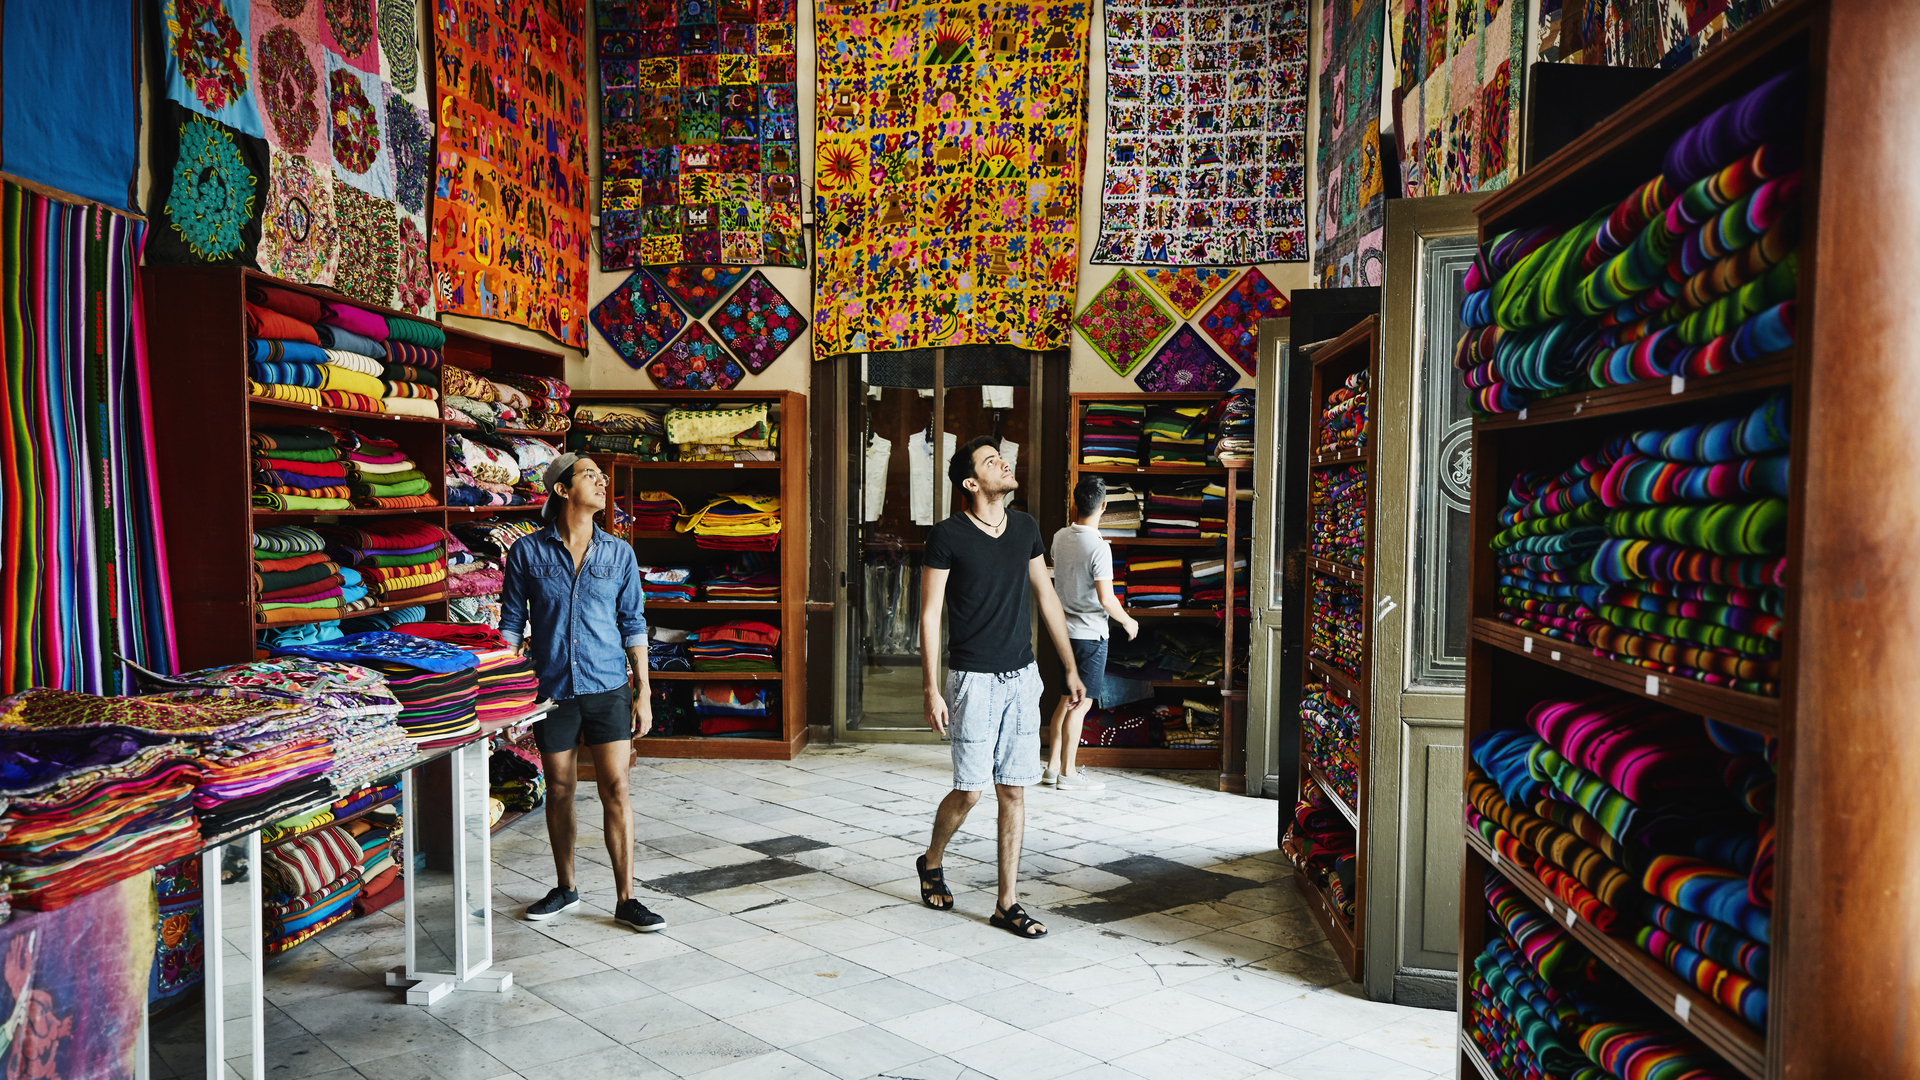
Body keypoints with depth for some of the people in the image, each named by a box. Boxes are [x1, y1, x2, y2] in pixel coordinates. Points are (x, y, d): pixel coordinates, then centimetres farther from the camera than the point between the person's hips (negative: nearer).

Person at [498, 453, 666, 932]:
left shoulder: (619, 553, 3)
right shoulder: (527, 552, -1)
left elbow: (633, 624, 6)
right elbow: (511, 623, 4)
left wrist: (643, 693, 2)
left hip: (608, 687, 0)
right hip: (552, 689, 0)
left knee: (616, 789, -3)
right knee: (559, 790, 11)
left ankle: (626, 899, 6)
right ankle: (566, 888, 29)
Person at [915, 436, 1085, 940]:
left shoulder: (1025, 528, 7)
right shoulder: (947, 535, -9)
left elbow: (1047, 598, 14)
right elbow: (930, 615, -7)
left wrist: (1071, 668, 13)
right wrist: (931, 690, -12)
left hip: (1022, 677, 5)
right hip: (973, 679, -5)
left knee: (1014, 791, 6)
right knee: (970, 790, 0)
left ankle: (1007, 903, 15)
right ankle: (931, 861, 29)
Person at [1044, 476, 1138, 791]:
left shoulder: (1060, 537, 2)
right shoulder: (1099, 546, -20)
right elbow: (1106, 598, -23)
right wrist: (1128, 621, -5)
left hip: (1064, 630, 7)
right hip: (1090, 634, -7)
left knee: (1067, 700, 17)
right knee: (1080, 703, 0)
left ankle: (1053, 765, 23)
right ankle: (1067, 773, 7)